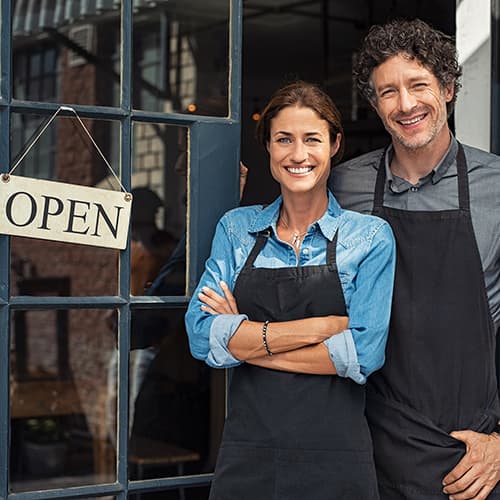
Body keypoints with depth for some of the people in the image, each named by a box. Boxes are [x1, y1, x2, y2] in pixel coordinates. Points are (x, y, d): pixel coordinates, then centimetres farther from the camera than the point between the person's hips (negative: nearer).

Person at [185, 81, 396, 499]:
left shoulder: (370, 236, -1)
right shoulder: (236, 229, 5)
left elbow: (363, 354, -12)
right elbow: (202, 337, -7)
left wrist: (249, 341, -10)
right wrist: (322, 326, -14)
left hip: (335, 463, -2)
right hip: (246, 456, 2)